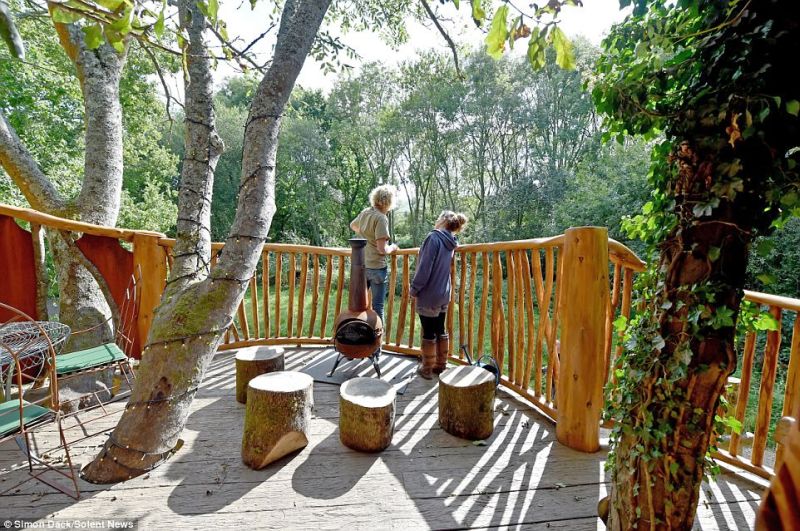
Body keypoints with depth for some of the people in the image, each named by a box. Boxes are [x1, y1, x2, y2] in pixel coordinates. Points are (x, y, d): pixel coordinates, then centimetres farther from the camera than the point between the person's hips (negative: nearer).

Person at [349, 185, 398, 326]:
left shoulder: (365, 212, 4)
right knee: (377, 306, 4)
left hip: (361, 265, 7)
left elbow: (353, 225, 26)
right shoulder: (381, 218, -19)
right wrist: (392, 248, -3)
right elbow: (382, 249, -22)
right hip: (376, 267, -7)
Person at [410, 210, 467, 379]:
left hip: (428, 295, -7)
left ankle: (427, 369, 15)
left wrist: (415, 288, -11)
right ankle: (440, 365, 27)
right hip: (443, 294, 7)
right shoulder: (451, 242, 7)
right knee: (440, 330, 16)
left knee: (428, 333, 3)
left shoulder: (434, 237, -16)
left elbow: (425, 267, -19)